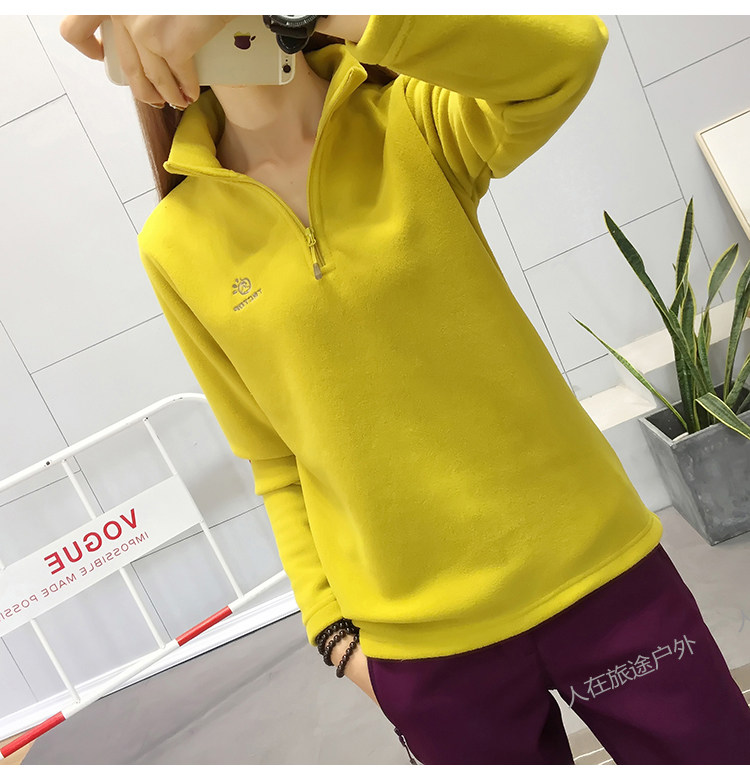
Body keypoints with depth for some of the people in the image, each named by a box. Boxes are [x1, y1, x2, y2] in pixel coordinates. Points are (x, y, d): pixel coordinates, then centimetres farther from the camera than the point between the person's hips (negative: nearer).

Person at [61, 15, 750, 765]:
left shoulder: (415, 118, -4)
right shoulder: (175, 244, -2)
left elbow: (566, 48, -26)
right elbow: (275, 460, 4)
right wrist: (332, 627, 1)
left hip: (590, 564, 1)